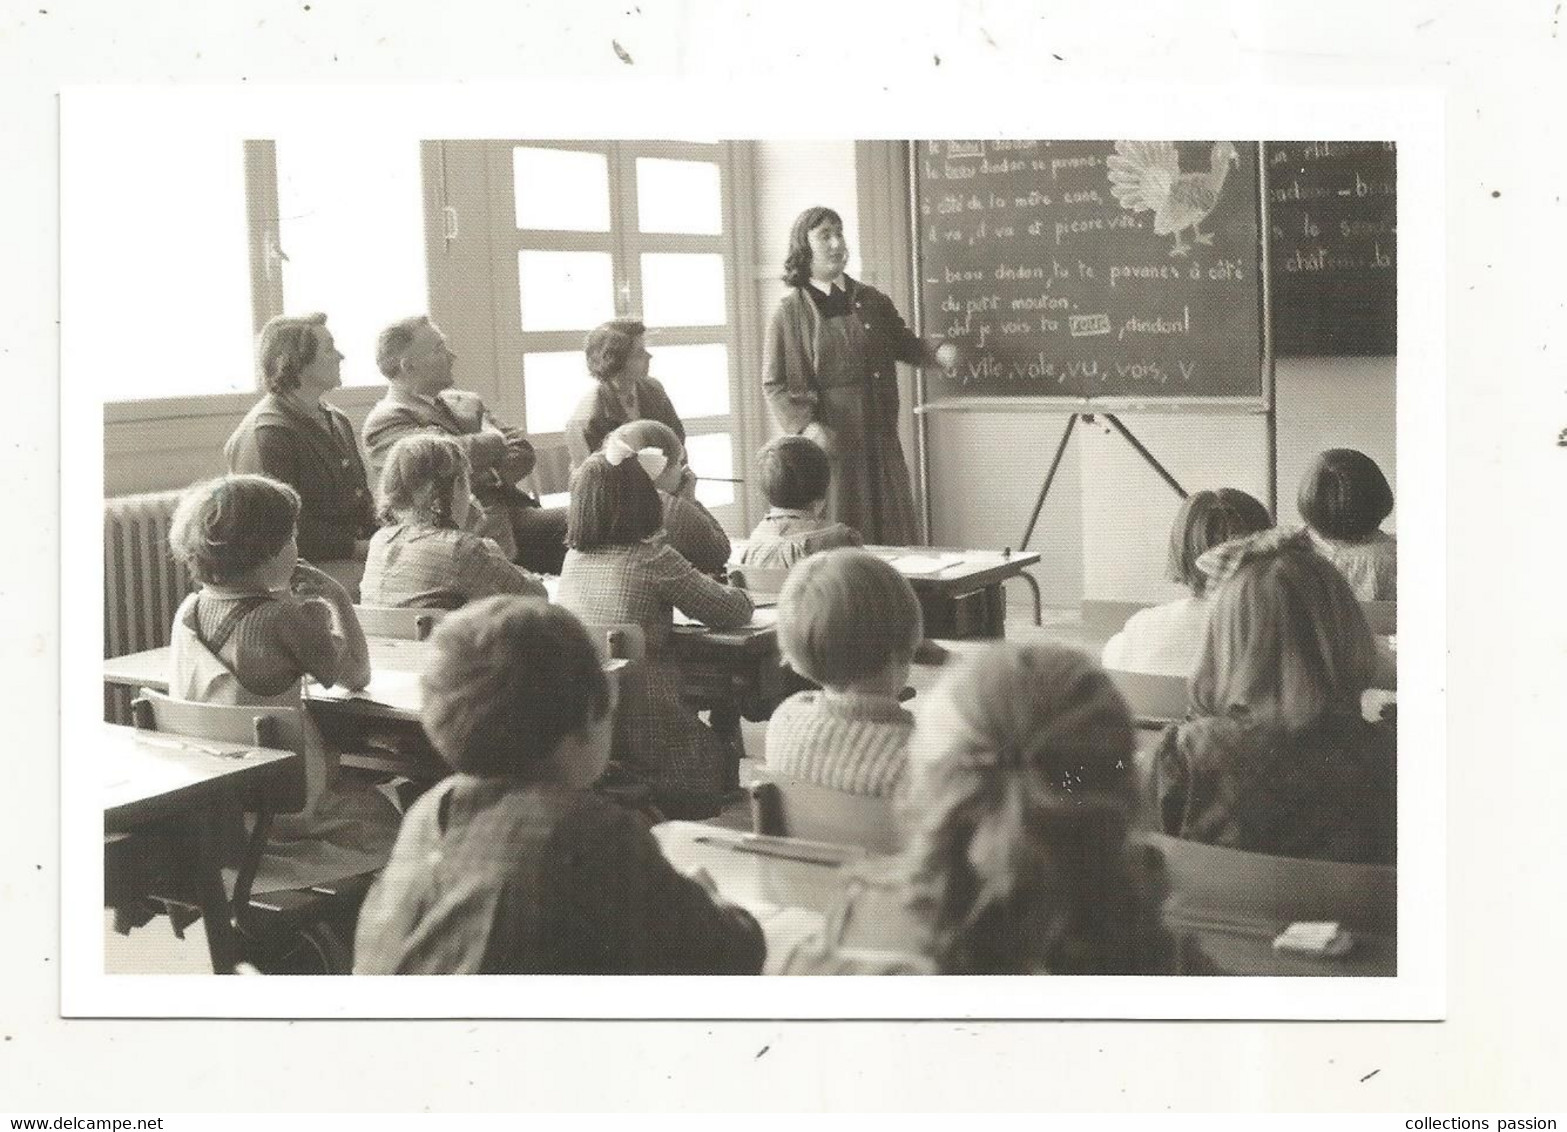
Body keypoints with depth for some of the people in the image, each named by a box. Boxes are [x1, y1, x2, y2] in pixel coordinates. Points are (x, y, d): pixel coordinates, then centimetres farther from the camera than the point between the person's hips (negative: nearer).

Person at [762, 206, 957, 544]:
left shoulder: (873, 301, 10)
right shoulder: (790, 312, -2)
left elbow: (903, 344, 22)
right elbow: (773, 384, -4)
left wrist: (936, 353, 1)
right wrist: (805, 425, -18)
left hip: (879, 439, 4)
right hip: (830, 441, -4)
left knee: (893, 535, 5)